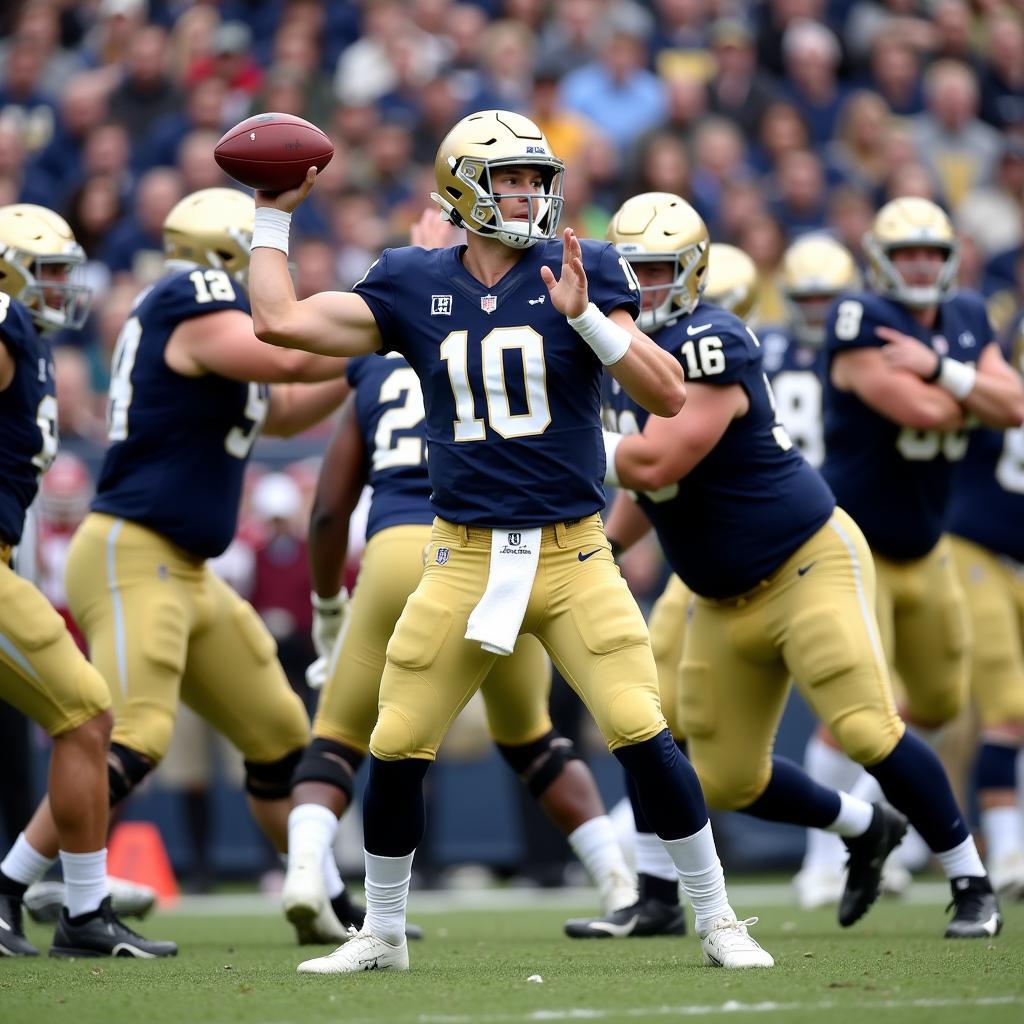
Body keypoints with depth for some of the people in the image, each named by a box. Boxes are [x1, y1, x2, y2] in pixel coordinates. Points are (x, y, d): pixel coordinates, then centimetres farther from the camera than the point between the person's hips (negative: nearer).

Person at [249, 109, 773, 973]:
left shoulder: (581, 271, -1)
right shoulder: (412, 286, 4)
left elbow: (668, 395, -9)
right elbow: (279, 321, 3)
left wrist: (584, 317, -21)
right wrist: (274, 214, 10)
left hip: (572, 555, -2)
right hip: (465, 560, 2)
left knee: (643, 734, -12)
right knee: (395, 749, 2)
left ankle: (717, 921, 2)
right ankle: (382, 934, 21)